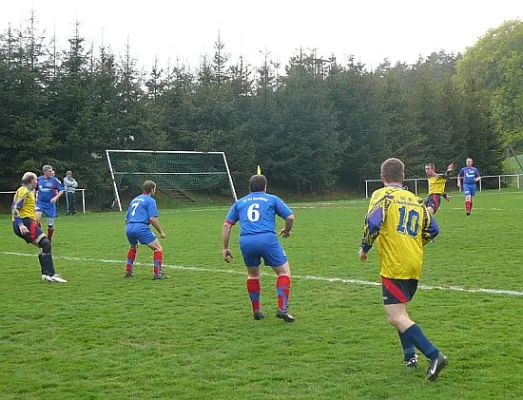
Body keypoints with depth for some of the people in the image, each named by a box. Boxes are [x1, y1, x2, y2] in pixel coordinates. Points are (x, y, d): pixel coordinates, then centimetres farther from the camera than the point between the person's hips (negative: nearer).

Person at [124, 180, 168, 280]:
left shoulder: (134, 200, 25)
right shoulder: (150, 200, 3)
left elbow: (126, 219, 29)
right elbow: (152, 219, -8)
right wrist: (161, 231, 0)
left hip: (129, 228, 8)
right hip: (141, 227, -7)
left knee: (133, 247, 34)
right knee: (158, 248, 1)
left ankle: (128, 271, 30)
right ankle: (157, 273, -9)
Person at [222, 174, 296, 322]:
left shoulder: (239, 203, 24)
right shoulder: (272, 199, 18)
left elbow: (227, 225, 18)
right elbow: (290, 217, 10)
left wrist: (225, 248, 22)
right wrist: (287, 230, 29)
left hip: (245, 242, 3)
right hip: (267, 239, -3)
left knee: (253, 274, 25)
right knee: (284, 271, 10)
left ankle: (256, 310, 25)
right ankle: (282, 308, -3)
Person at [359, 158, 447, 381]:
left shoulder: (383, 195, -3)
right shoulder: (416, 200, 14)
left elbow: (373, 223, -19)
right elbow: (432, 230, 14)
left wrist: (364, 248, -4)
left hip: (394, 267, -7)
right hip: (415, 266, 7)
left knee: (396, 318, -10)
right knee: (399, 311, 24)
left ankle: (434, 355, -20)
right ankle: (410, 355, 17)